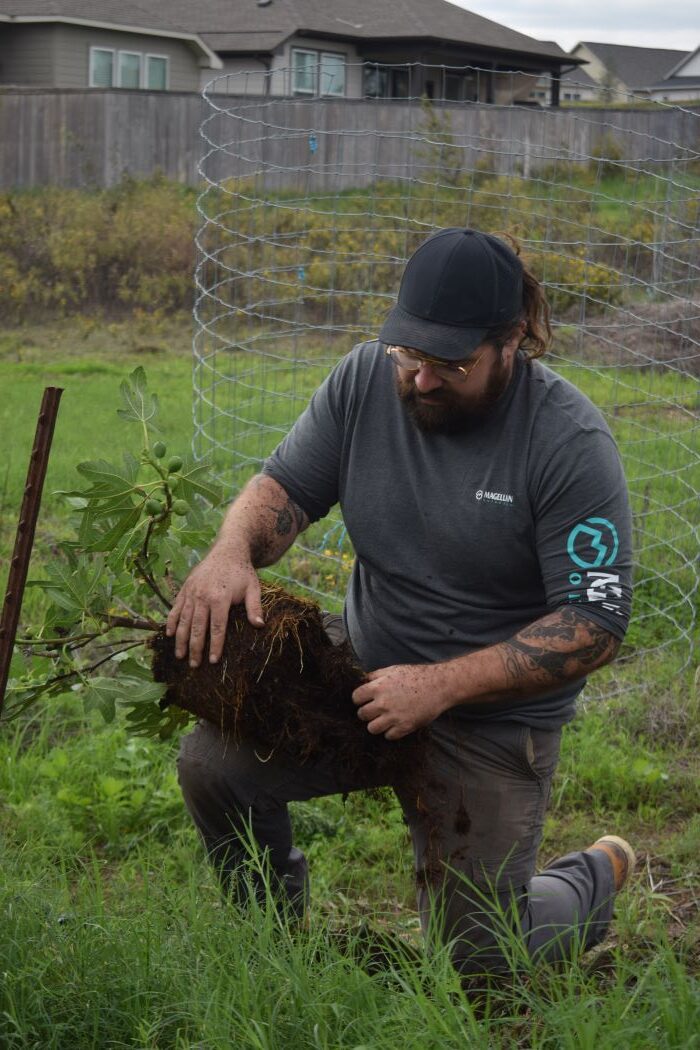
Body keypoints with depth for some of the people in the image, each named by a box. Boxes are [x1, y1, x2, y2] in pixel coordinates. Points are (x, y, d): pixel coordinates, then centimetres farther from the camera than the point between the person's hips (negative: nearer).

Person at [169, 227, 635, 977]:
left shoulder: (570, 443, -21)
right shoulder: (365, 379, -7)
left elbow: (595, 624, -22)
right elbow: (285, 485, 1)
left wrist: (439, 687, -29)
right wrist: (233, 550, -24)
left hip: (493, 718, -4)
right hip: (363, 661, 4)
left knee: (473, 958, 1)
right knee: (212, 763, -17)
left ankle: (597, 878, 35)